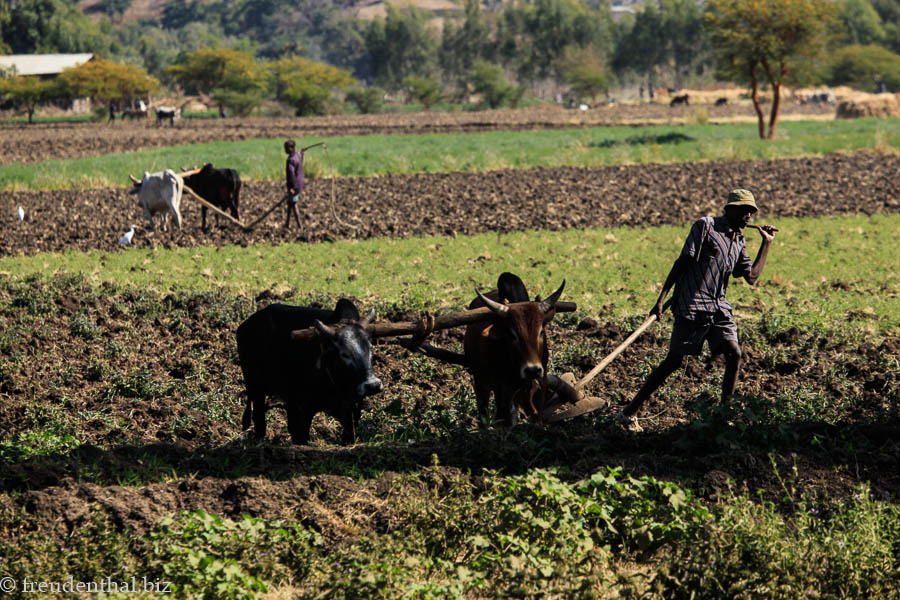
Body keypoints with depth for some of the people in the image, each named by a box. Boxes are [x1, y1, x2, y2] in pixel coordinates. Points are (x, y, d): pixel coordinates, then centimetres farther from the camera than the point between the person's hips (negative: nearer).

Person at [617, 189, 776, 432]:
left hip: (719, 307, 7)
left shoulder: (739, 242, 15)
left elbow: (752, 276, 10)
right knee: (673, 361, -4)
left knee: (734, 354, -10)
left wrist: (767, 243, 13)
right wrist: (661, 298, -11)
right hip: (692, 305, -7)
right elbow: (682, 262, -8)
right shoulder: (705, 226, -6)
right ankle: (629, 412, 4)